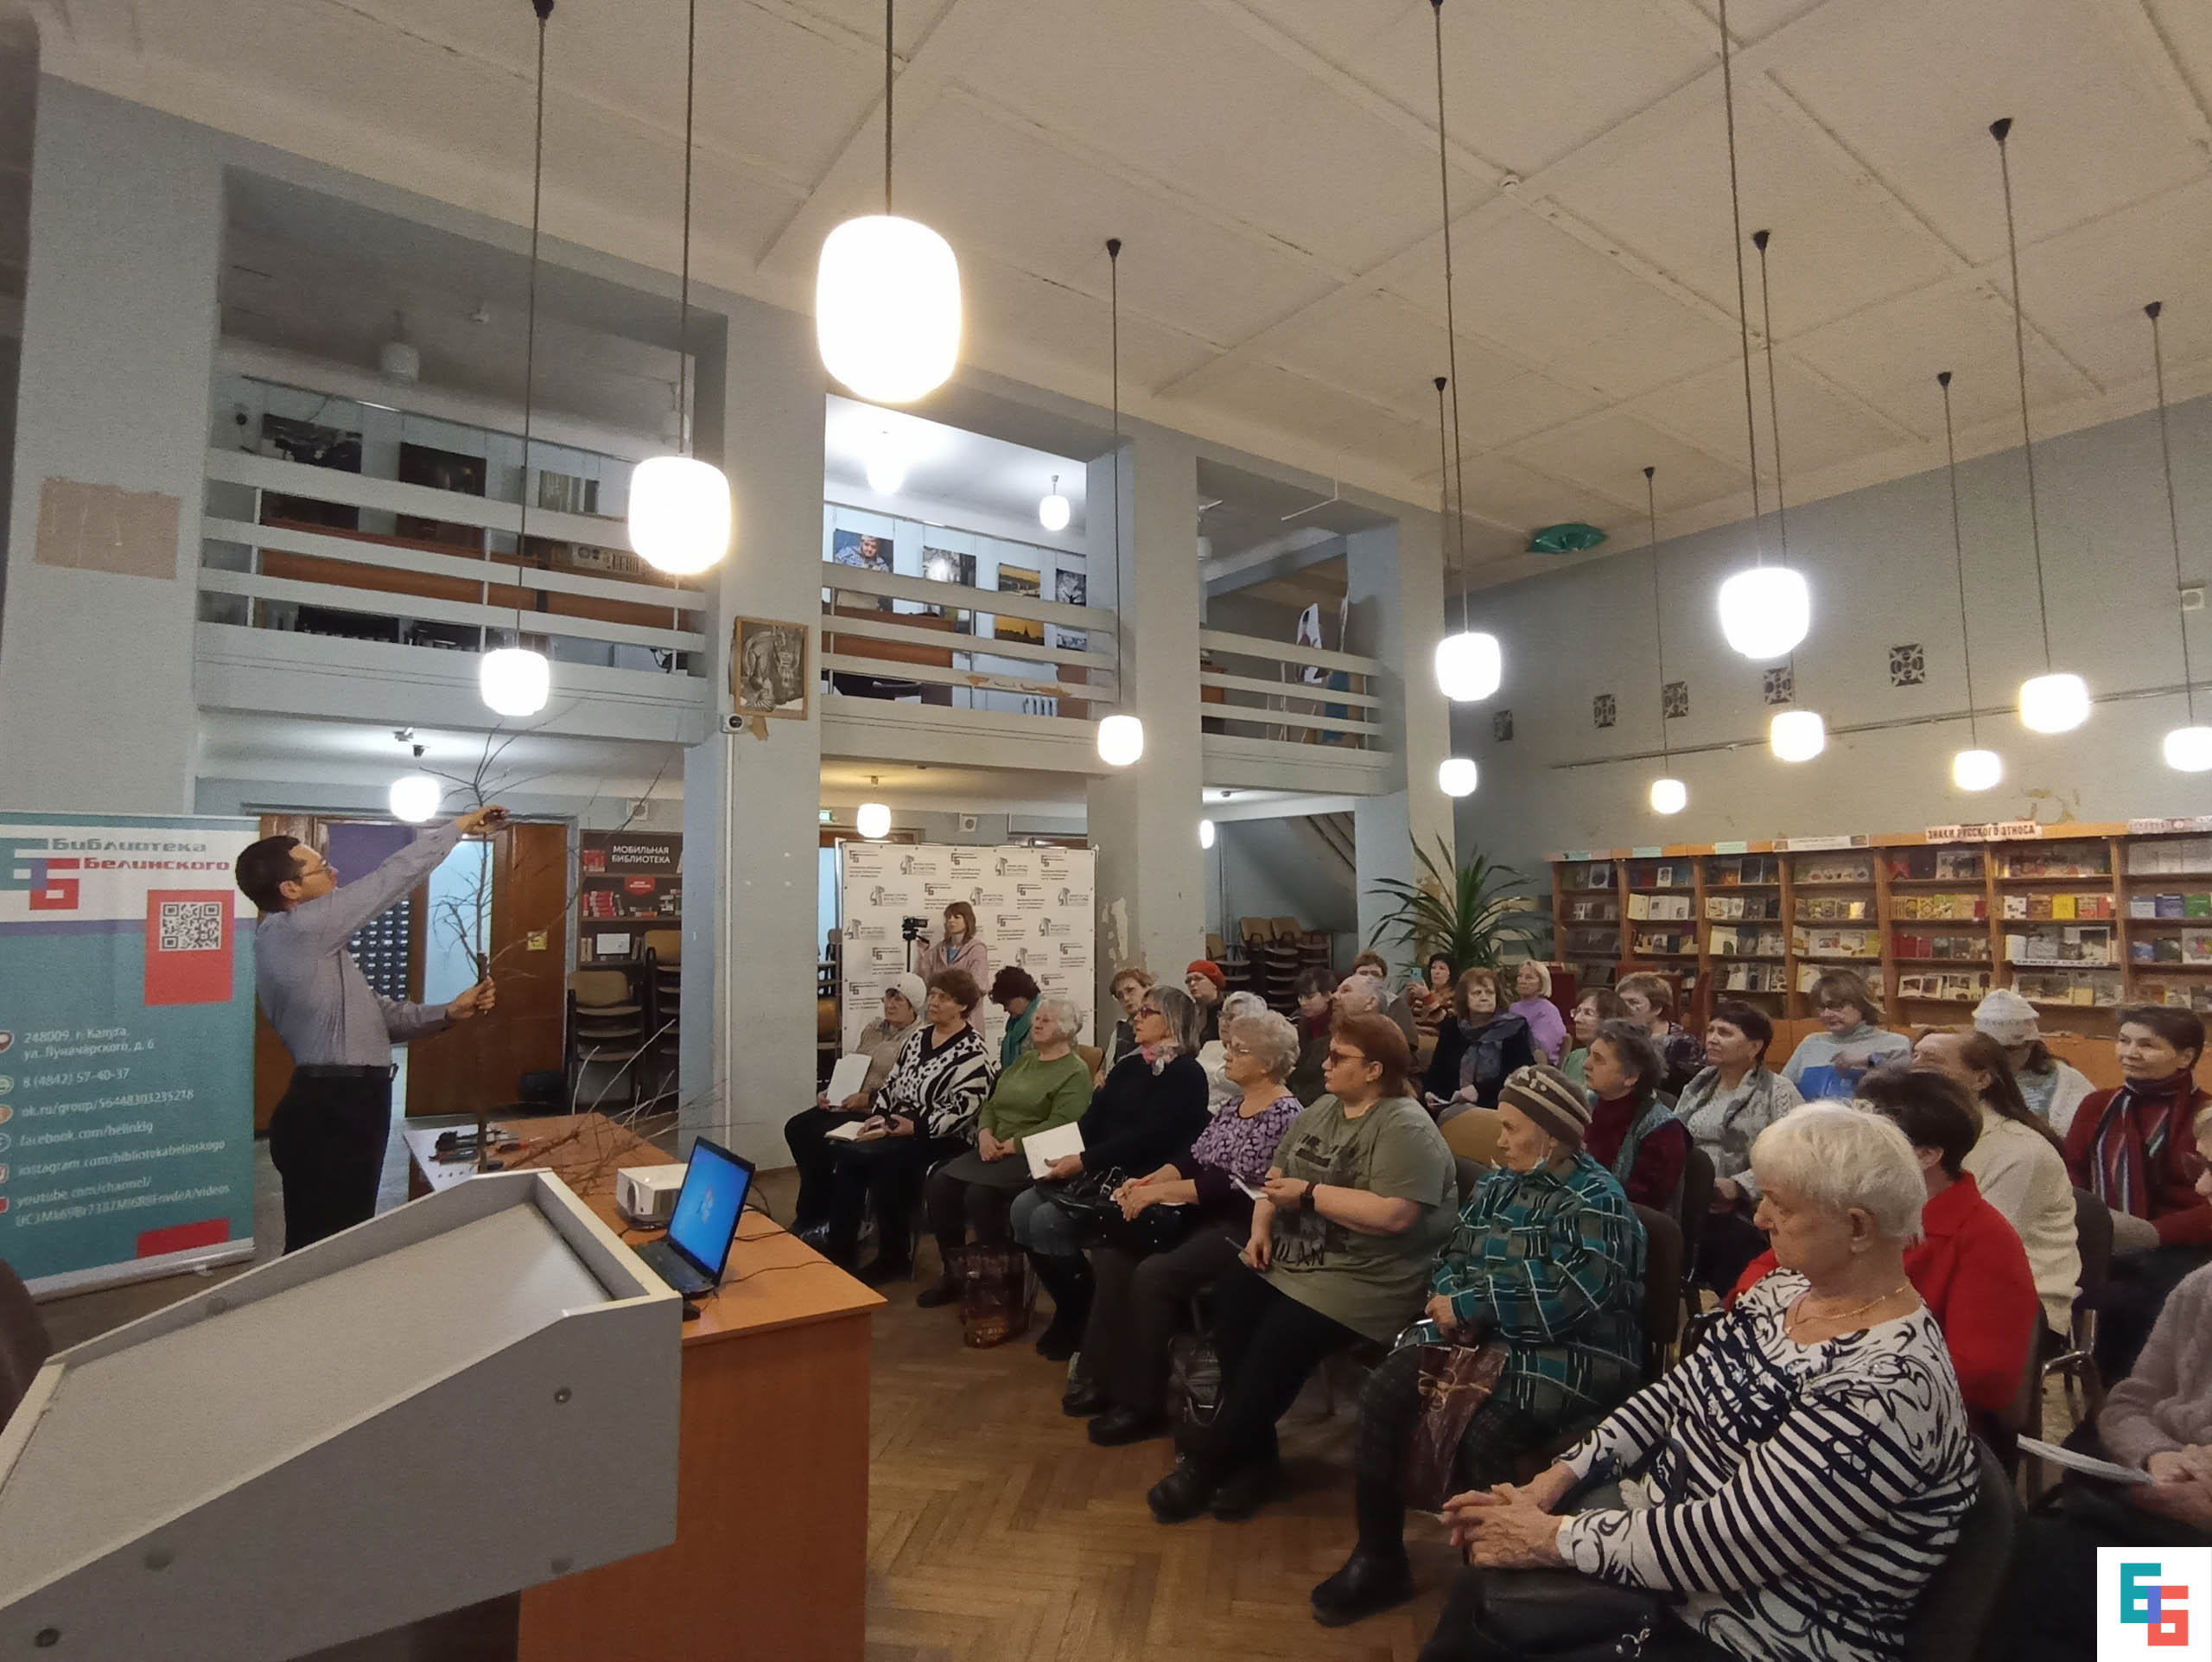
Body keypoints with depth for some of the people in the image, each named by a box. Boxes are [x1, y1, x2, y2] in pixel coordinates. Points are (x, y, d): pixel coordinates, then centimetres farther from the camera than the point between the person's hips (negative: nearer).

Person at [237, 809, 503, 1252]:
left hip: (343, 1104, 10)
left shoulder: (311, 943, 17)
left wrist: (448, 1014, 2)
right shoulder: (295, 930, -14)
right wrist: (461, 826, -4)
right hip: (329, 1111, -10)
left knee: (344, 1236, 19)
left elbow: (375, 1015, 16)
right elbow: (390, 880, -13)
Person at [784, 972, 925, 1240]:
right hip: (844, 1104, 8)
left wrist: (869, 1097, -23)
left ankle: (810, 1219, -5)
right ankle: (820, 1208, 0)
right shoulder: (873, 1028, 17)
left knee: (818, 1136, -24)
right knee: (796, 1127, -11)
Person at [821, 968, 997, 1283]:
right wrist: (877, 1115, 1)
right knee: (845, 1151, -20)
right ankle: (840, 1246, -7)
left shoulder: (973, 1052, -11)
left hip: (941, 1138, -7)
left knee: (869, 1155, -29)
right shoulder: (919, 1035, 13)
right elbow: (893, 1081, 16)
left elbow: (962, 1110, -17)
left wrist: (916, 1128, -21)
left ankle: (894, 1255, -11)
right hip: (896, 1127, 7)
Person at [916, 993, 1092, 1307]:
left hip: (1031, 1157, -8)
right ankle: (953, 1270, 2)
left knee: (979, 1194, -29)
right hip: (994, 1149, 8)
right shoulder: (1024, 1060, 21)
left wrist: (1012, 1144, -19)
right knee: (939, 1184, -13)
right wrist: (985, 1133, -2)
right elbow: (991, 1103, 18)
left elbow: (1059, 1125, -18)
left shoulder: (1075, 1072, -5)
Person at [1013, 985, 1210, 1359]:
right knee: (1023, 1207, -8)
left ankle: (1081, 1315, 1)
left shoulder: (1185, 1074, -9)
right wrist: (1060, 1152, -6)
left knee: (1047, 1221, -21)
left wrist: (1084, 1161, -21)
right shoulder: (1130, 1066, 18)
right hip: (1099, 1172, 9)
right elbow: (1093, 1118, 11)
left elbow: (1147, 1137, -19)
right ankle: (1069, 1308, 7)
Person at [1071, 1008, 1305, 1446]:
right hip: (1200, 1217, 9)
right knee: (1113, 1254, -7)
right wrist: (1146, 1181, -8)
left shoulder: (1285, 1115, -15)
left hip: (1240, 1229, -9)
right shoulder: (1231, 1106, 13)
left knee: (1153, 1274, -26)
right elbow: (1193, 1161, 10)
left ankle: (1143, 1402, -8)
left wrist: (1159, 1191, -22)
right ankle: (1106, 1376, 4)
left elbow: (1235, 1187, -22)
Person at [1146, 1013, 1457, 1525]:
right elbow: (1276, 1176, 18)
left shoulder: (1405, 1129, -14)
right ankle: (1255, 1458, -4)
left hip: (1360, 1278, -7)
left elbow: (1394, 1214, -26)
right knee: (1228, 1302, -17)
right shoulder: (1319, 1111, 12)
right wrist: (1261, 1227, -1)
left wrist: (1309, 1192, -21)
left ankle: (1205, 1463, -5)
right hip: (1291, 1258, 8)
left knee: (1277, 1346, -25)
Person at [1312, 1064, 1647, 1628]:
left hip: (1569, 1355, -7)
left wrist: (1467, 1306, -19)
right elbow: (1454, 1255, 13)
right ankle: (1378, 1558, 2)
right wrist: (1452, 1302, -10)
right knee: (1384, 1392, -12)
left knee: (1482, 1434, -30)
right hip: (1482, 1336, 7)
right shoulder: (1500, 1182, 11)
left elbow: (1565, 1299, -23)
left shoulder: (1596, 1202, -12)